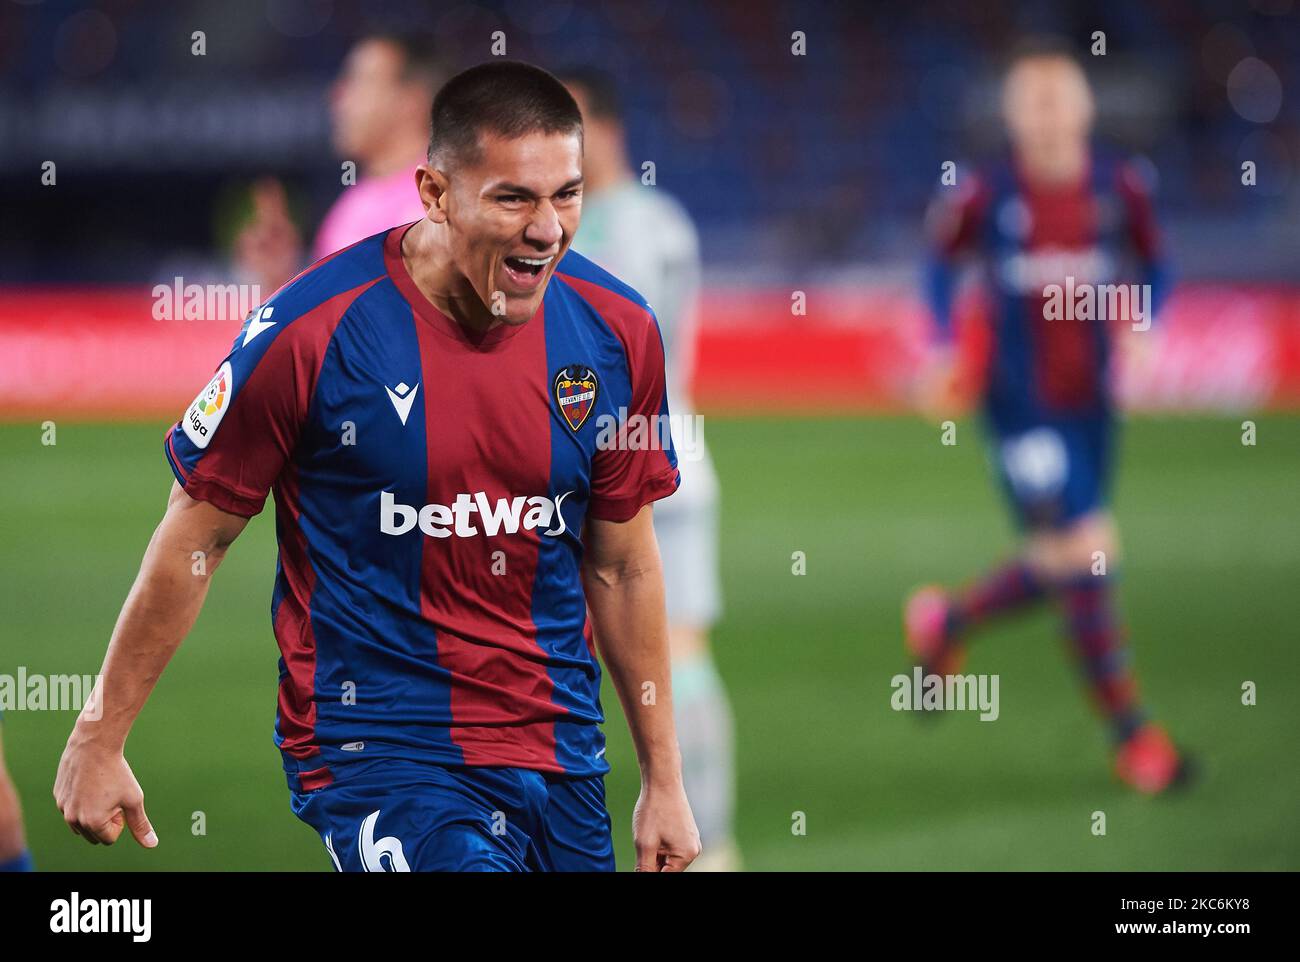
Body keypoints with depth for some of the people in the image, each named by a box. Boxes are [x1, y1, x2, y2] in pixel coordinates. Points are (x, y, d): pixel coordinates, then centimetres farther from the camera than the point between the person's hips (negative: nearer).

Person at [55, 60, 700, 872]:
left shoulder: (616, 331, 0)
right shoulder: (314, 331, -13)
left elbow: (622, 563, 11)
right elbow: (196, 539, -3)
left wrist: (664, 778, 13)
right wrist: (99, 741, 1)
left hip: (560, 752, 5)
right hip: (376, 754, -5)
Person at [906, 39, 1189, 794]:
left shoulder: (1120, 188, -3)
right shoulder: (987, 199, -9)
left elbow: (1154, 265, 12)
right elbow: (943, 259, 9)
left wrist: (1143, 327, -7)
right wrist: (944, 350, 0)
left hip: (1091, 405, 4)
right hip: (1022, 411, -4)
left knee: (1063, 570, 12)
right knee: (1085, 558, -12)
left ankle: (946, 625, 40)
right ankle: (1133, 734, -1)